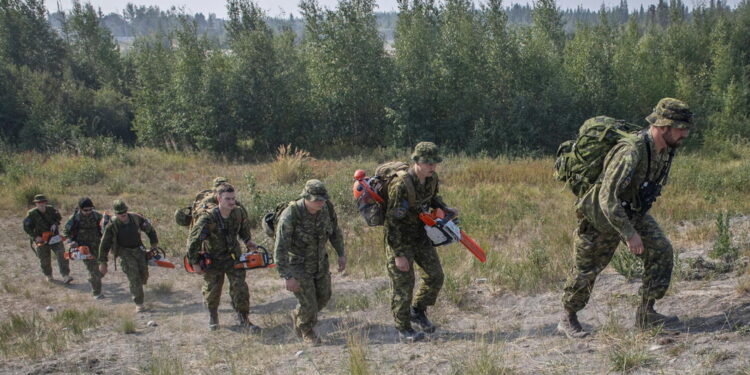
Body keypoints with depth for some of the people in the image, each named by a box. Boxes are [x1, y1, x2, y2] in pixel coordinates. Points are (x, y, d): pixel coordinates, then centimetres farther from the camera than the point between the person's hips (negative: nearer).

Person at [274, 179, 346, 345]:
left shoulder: (326, 207, -16)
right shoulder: (290, 215, -33)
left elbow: (335, 230, 4)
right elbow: (280, 249, -29)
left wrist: (341, 254, 3)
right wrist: (287, 277, -30)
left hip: (319, 261, 6)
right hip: (297, 263, -6)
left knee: (323, 296, 16)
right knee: (308, 302, 0)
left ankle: (298, 316, 45)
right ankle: (306, 331, 32)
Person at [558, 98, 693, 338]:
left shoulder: (666, 149, -8)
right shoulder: (631, 152, -36)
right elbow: (607, 198, -37)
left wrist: (637, 222, 19)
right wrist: (629, 234, -34)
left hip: (633, 213, 7)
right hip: (601, 217, -7)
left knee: (660, 251, -7)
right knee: (586, 269, 6)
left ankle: (646, 314, 4)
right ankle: (568, 319, 26)